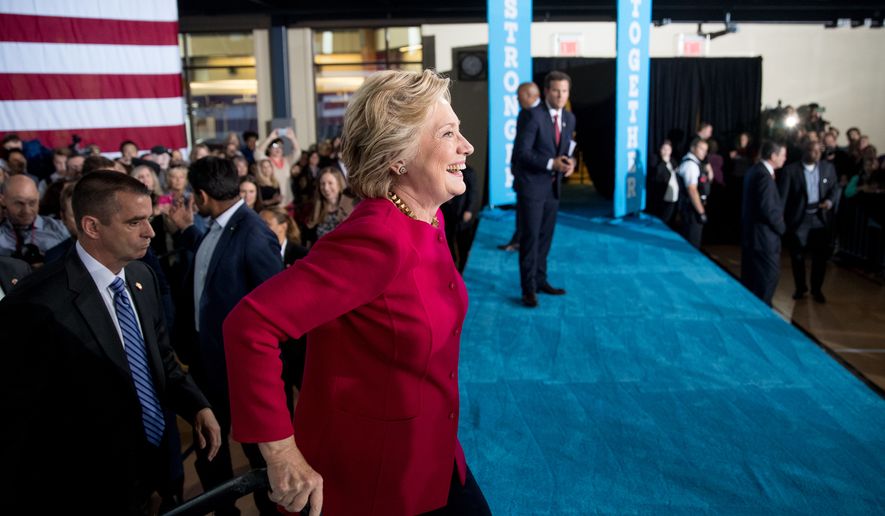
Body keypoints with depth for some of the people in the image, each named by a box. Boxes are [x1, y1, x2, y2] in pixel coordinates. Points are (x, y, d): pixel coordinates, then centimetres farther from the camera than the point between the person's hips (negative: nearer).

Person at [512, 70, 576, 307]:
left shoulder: (569, 118, 8)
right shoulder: (531, 115, -15)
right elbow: (521, 152, -19)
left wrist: (568, 163, -8)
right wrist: (551, 163, -27)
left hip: (552, 186, 7)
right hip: (531, 185, -7)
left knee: (545, 236, 13)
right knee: (530, 237, -3)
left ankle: (540, 281, 25)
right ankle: (528, 289, 4)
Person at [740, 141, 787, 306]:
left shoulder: (754, 170, 10)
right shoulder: (765, 176, -20)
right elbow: (768, 209, -24)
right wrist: (781, 227, -9)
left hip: (751, 232, 10)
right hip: (764, 235, -10)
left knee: (750, 276, 16)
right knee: (769, 274, -1)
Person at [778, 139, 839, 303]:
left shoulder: (828, 167, 5)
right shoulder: (791, 169, -6)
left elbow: (835, 187, 9)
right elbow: (783, 195, -11)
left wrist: (830, 200, -13)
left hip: (821, 218, 2)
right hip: (799, 218, -2)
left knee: (820, 256, 7)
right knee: (797, 256, 8)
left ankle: (817, 289, 23)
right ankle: (800, 288, 27)